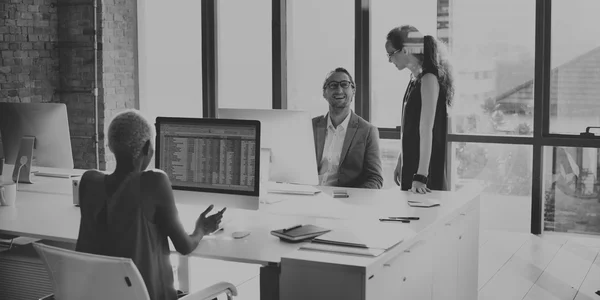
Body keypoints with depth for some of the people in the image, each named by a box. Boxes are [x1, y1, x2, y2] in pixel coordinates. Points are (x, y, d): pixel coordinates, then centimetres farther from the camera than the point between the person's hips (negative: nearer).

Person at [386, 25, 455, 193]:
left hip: (426, 169, -8)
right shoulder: (414, 79, 8)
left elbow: (426, 131, -23)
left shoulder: (428, 79, -17)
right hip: (410, 166, 8)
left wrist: (421, 176, -27)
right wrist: (400, 162, 16)